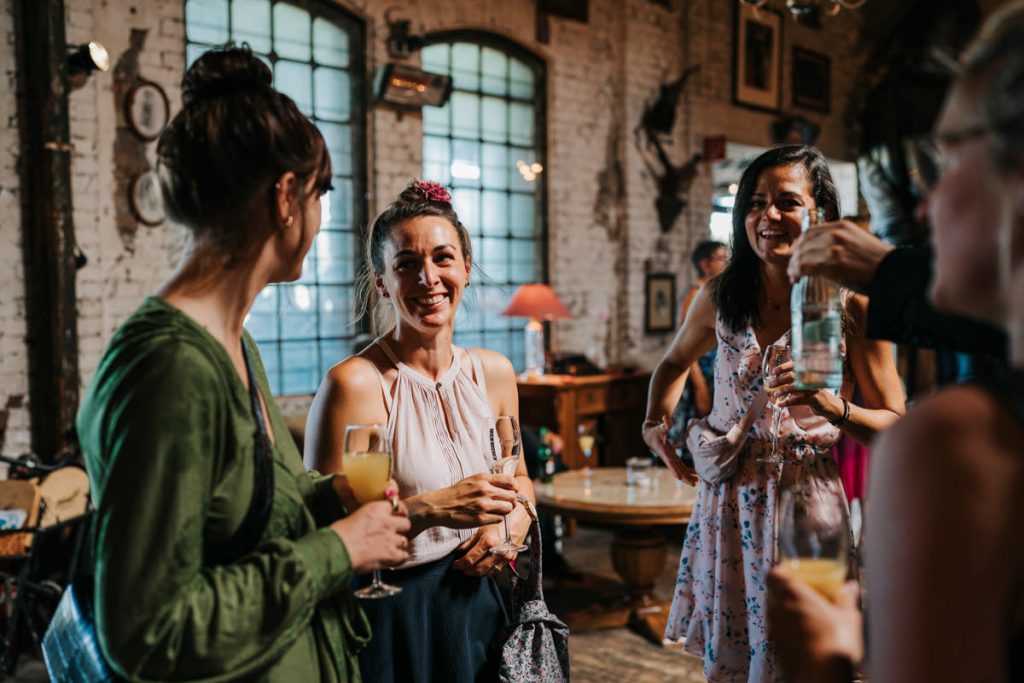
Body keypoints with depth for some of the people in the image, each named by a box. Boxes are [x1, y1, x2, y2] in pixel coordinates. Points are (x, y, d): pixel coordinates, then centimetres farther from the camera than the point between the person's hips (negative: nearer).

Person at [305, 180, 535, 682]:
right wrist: (432, 509, -28)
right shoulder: (354, 383, -19)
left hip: (478, 605, 6)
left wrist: (510, 524, -5)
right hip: (392, 623, -5)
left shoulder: (494, 372, 0)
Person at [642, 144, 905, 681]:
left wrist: (831, 405, -23)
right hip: (727, 500, 3)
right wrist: (657, 428, 7)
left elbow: (896, 426, -6)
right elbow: (674, 363, 21)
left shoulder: (851, 306, -9)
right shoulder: (720, 297, 1)